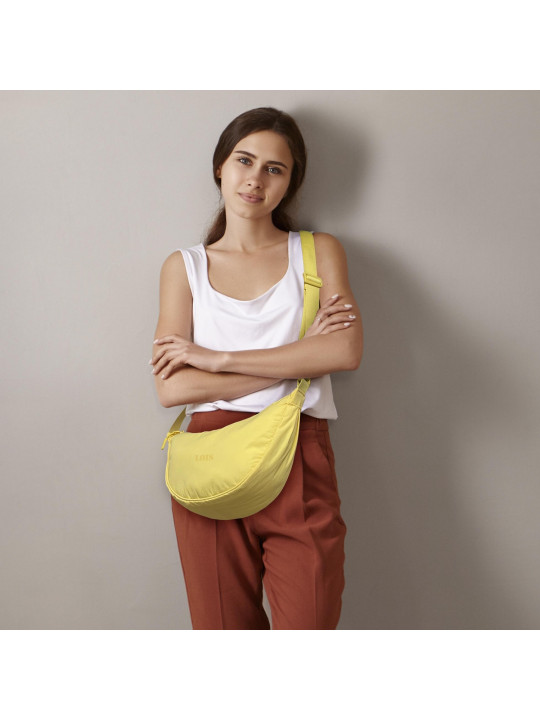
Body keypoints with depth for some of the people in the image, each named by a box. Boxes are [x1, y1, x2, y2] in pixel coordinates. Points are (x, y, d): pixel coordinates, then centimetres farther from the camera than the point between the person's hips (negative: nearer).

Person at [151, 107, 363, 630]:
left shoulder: (318, 251, 9)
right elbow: (170, 388, -5)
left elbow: (346, 351, -9)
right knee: (224, 629, 10)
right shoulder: (184, 266, 9)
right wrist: (301, 354, -9)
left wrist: (215, 357, -10)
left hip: (300, 465, 0)